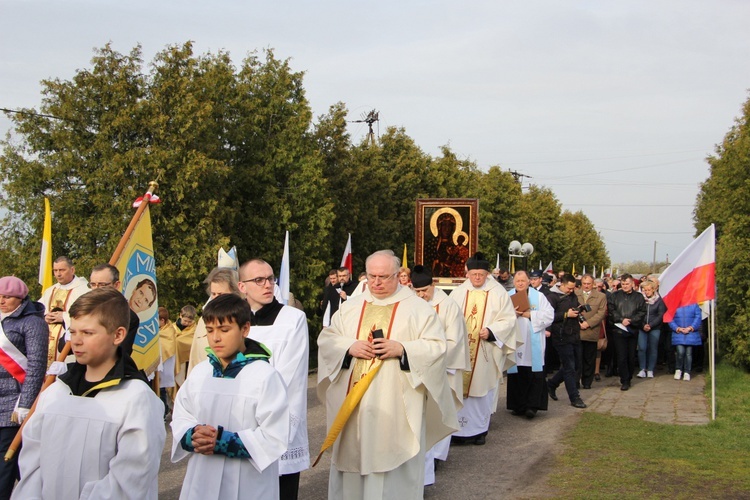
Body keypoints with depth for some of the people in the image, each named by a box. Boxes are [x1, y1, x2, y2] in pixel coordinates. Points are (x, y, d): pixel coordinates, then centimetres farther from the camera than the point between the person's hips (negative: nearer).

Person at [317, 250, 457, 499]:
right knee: (352, 456, 8)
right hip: (352, 403, 4)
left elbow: (436, 347, -5)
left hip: (395, 406, -3)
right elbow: (326, 339, 9)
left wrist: (402, 348, -18)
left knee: (394, 463, -1)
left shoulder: (418, 308, 1)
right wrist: (350, 347, -10)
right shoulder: (351, 307, 12)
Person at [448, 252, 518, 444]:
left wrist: (491, 331, -16)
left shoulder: (498, 293, -1)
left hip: (486, 354, -2)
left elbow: (508, 319, -3)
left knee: (482, 390, 3)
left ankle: (480, 430, 13)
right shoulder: (458, 293, 6)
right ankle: (460, 429, 8)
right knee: (460, 389, 2)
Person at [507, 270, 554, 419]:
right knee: (516, 375, 3)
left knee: (535, 375, -6)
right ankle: (518, 405, 12)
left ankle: (532, 405, -4)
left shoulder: (539, 296, 6)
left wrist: (530, 315, -12)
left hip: (533, 344, -1)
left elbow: (549, 316, -2)